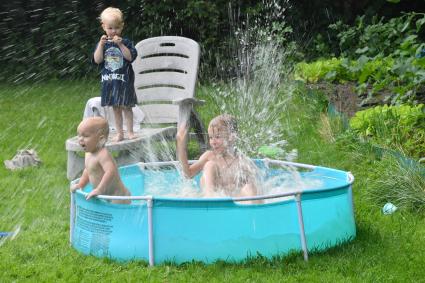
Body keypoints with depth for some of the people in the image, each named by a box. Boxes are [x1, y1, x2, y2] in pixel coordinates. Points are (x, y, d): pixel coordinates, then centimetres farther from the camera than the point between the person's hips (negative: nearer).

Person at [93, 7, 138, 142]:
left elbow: (130, 57, -17)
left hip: (124, 80, -3)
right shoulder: (102, 43, 3)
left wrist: (120, 44, -24)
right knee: (115, 108, 10)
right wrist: (101, 44, -17)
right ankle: (119, 133, 18)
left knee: (126, 107, 2)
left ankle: (130, 132, 12)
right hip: (109, 81, 3)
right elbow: (97, 60, -7)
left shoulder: (125, 42, -4)